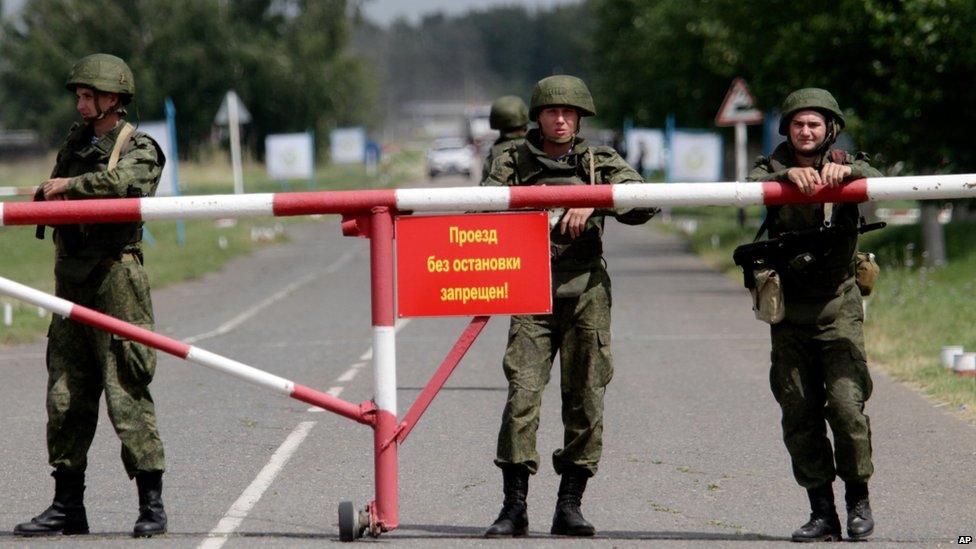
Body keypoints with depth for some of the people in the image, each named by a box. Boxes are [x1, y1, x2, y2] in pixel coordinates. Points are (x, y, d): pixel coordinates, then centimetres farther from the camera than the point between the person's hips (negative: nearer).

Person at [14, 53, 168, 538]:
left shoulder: (139, 148, -2)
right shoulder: (75, 143, 18)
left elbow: (123, 182, -23)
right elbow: (49, 194, 24)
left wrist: (70, 185, -15)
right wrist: (47, 193, 2)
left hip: (116, 278, -7)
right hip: (72, 279, 7)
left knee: (126, 391, -9)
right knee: (65, 393, 6)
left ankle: (151, 504, -3)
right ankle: (67, 505, 12)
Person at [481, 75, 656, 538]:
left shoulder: (601, 162, 10)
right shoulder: (513, 163, 11)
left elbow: (643, 205, -3)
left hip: (586, 291, 1)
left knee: (585, 398, 1)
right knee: (522, 393, -11)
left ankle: (570, 505, 9)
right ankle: (514, 507, -8)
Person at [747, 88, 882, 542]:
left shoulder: (848, 166, 5)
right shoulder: (773, 167, 7)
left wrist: (846, 171, -35)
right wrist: (787, 176, -34)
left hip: (838, 308, -2)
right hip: (789, 312, 2)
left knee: (846, 405, -13)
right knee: (799, 415, 1)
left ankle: (859, 498, 5)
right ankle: (822, 511, 10)